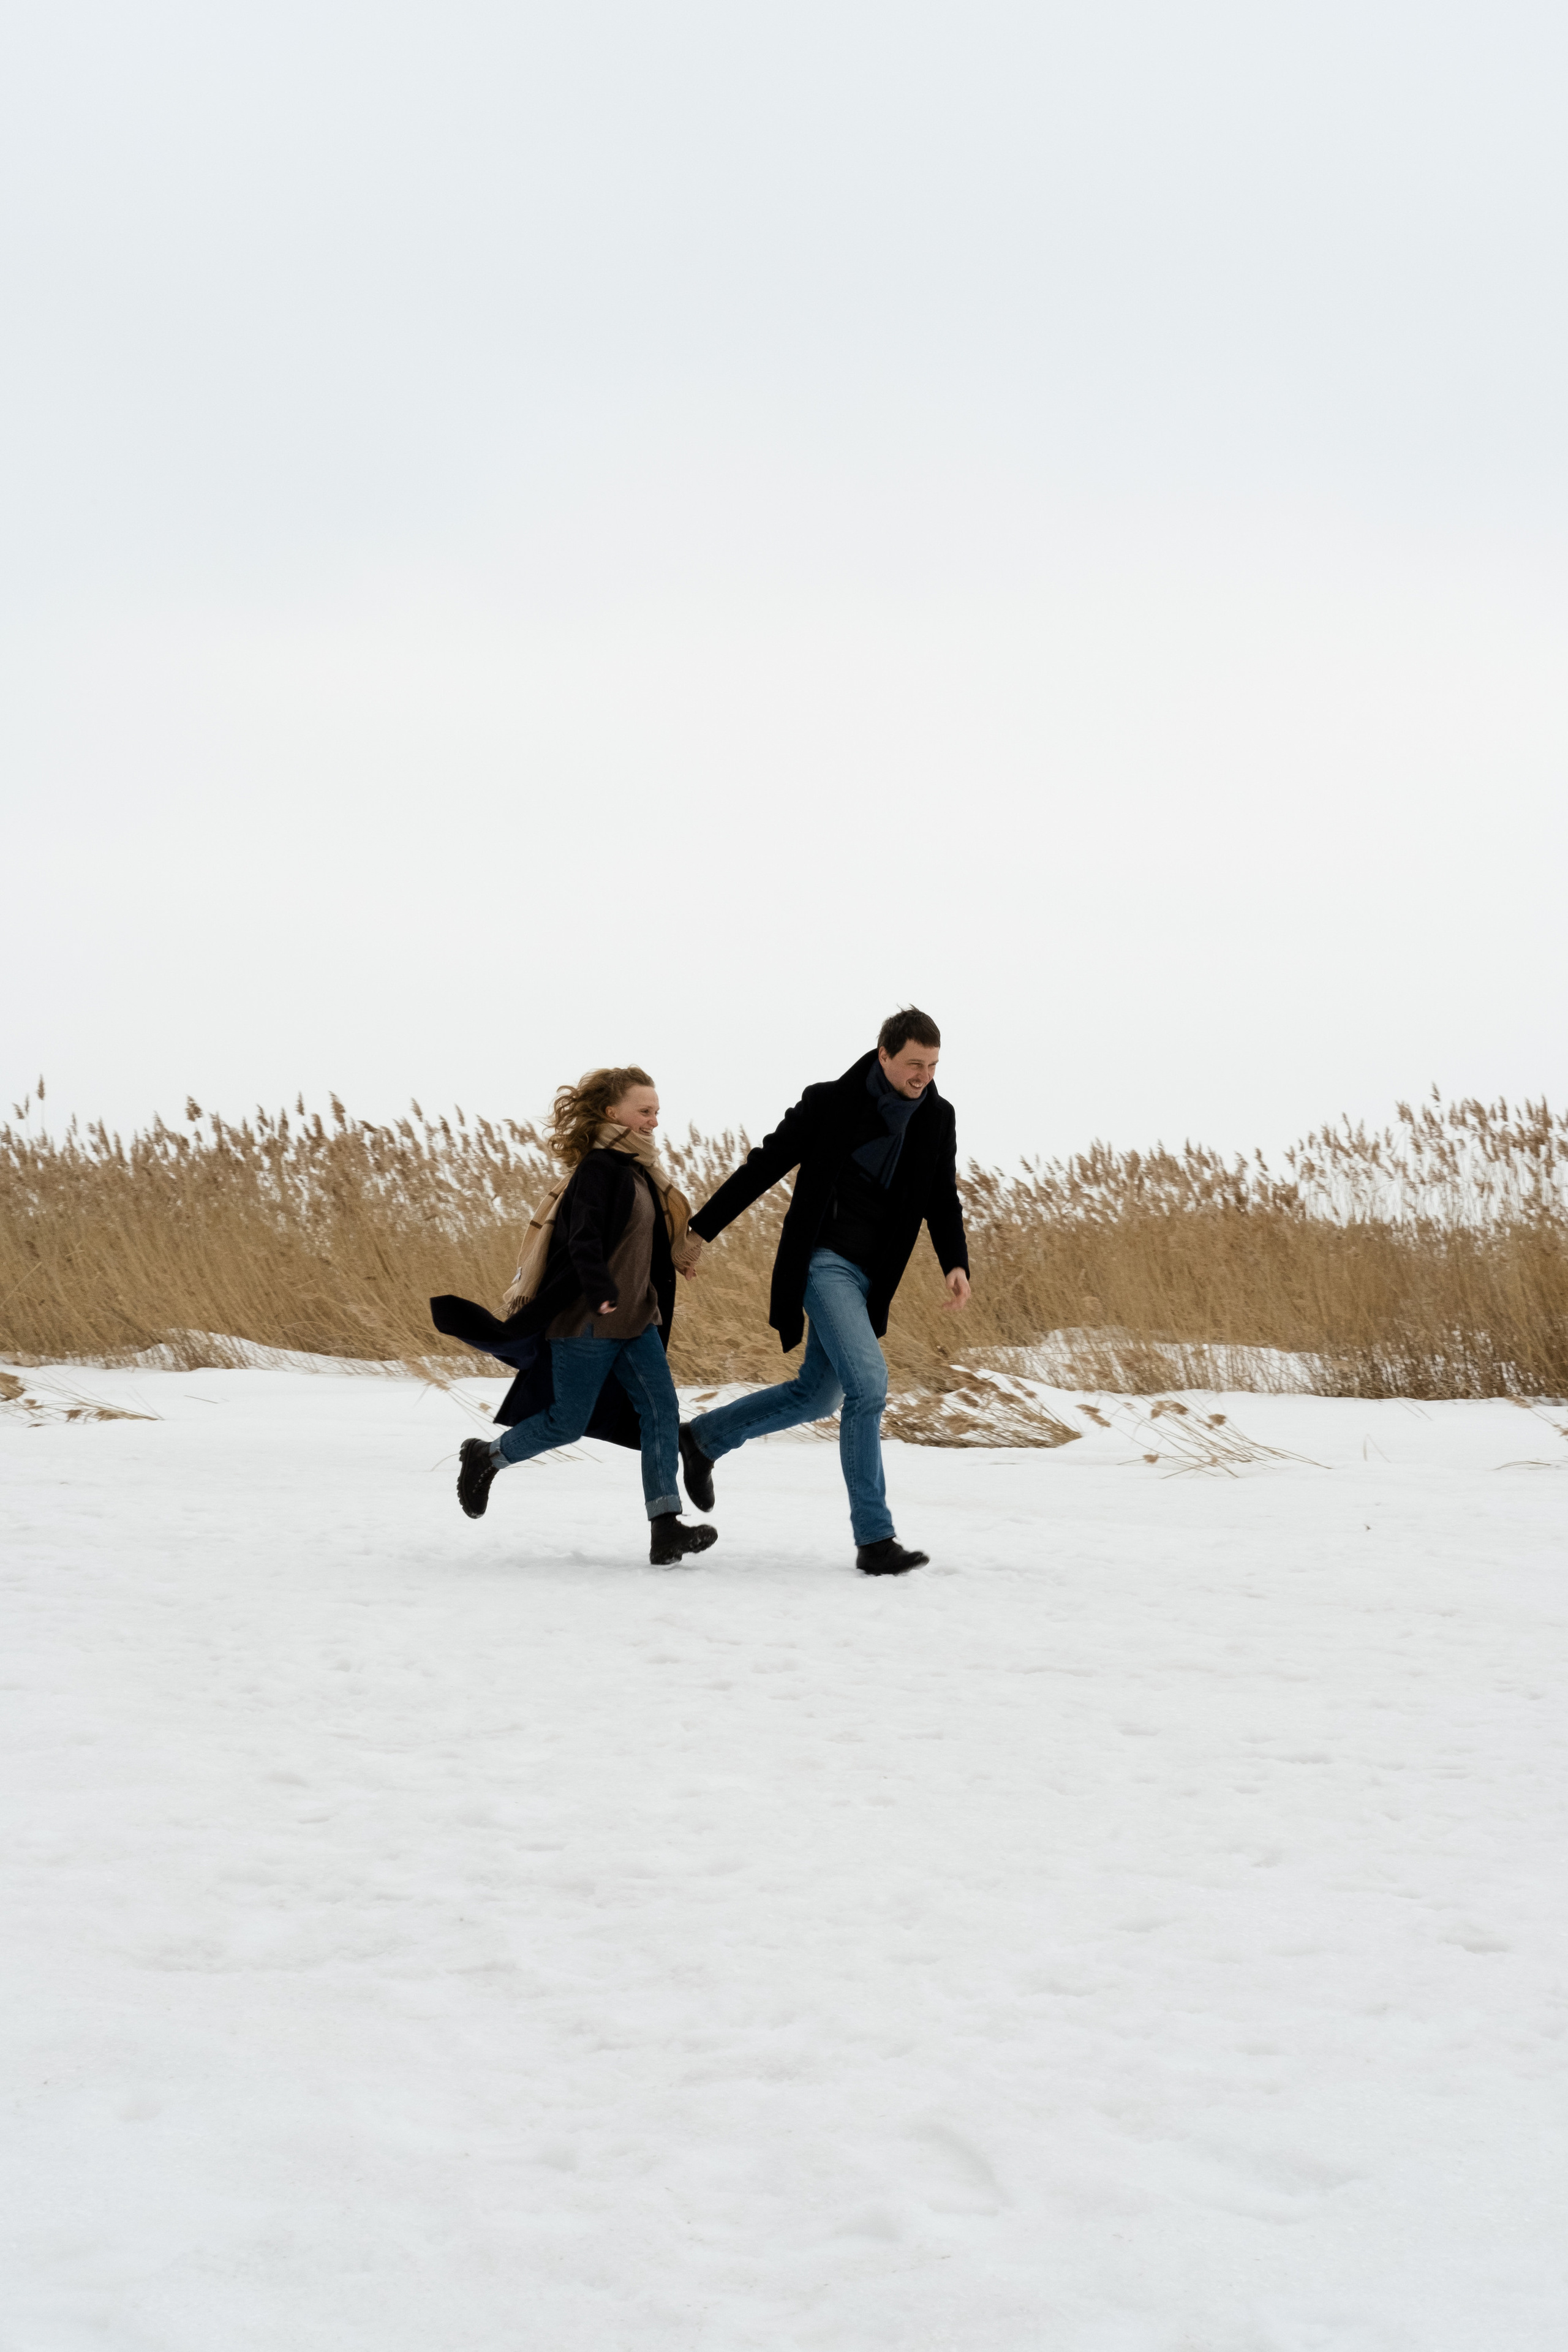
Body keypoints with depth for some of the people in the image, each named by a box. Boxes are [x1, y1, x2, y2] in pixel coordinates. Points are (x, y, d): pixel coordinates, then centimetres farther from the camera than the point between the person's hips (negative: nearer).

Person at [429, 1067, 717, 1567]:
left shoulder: (637, 1170, 14)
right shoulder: (598, 1168, -14)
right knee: (568, 1423, 1)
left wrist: (653, 1304, 25)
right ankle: (485, 1457, 26)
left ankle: (665, 1528, -11)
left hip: (636, 1319, 8)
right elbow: (583, 1240, -27)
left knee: (661, 1410, -5)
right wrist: (602, 1293, -39)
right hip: (588, 1320, -8)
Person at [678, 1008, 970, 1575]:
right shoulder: (829, 1103, -10)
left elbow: (942, 1201, 10)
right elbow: (762, 1167, -3)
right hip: (824, 1263, -7)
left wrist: (955, 1263, -8)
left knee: (816, 1396, 14)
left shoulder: (937, 1119, 4)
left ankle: (703, 1439, 36)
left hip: (870, 1277, 7)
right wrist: (700, 1230, -1)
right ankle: (874, 1540, -15)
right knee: (868, 1384, -19)